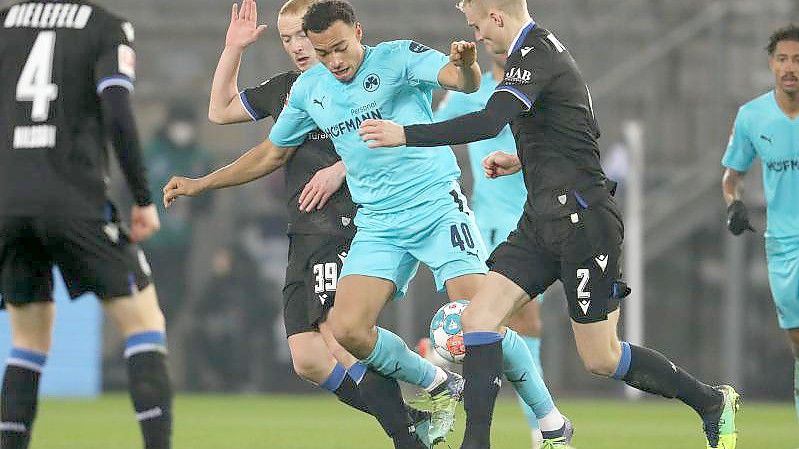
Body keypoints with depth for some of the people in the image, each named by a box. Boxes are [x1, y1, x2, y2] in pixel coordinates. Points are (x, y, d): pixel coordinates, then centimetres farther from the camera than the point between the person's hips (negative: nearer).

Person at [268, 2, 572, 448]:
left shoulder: (397, 57, -10)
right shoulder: (309, 89, 6)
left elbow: (461, 81, -28)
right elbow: (274, 152, 23)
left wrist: (467, 64, -49)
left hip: (438, 206, -5)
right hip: (378, 224, 5)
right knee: (347, 330, -13)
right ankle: (439, 386, 12)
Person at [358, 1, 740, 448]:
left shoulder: (534, 55, -17)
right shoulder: (547, 47, 14)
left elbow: (488, 122, -33)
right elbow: (578, 132, 27)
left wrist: (406, 135, -29)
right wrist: (523, 160, 18)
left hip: (582, 221, -10)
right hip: (543, 222, 10)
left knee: (601, 358, -1)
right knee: (479, 319, -4)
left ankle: (713, 402, 16)